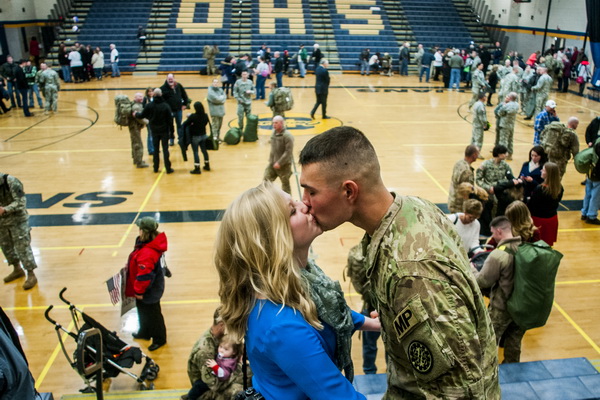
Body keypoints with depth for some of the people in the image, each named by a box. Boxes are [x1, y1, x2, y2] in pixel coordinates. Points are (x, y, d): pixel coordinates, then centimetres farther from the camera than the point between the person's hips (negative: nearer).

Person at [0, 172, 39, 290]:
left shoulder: (11, 182, -22)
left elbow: (21, 202, -24)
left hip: (18, 221, -7)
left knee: (22, 247, -4)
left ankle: (31, 275, 7)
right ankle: (17, 269, 38)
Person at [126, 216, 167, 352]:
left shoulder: (147, 252, -37)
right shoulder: (151, 243, -7)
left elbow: (144, 275, -33)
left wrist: (139, 291, -21)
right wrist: (130, 265, 13)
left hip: (149, 291, -10)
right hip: (148, 287, 10)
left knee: (152, 314, 12)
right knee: (143, 311, 29)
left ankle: (159, 339, 32)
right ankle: (144, 332, 51)